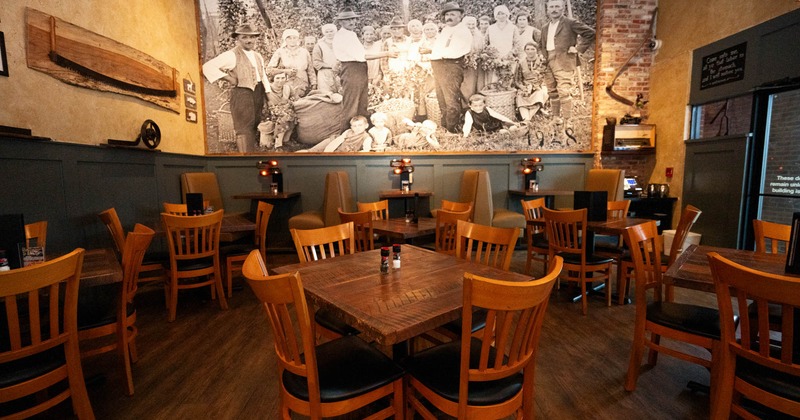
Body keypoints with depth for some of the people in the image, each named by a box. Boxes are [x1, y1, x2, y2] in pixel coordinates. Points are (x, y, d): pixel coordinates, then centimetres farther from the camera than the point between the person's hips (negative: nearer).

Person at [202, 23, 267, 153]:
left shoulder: (258, 56, 16)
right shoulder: (231, 55, -7)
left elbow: (263, 76, 19)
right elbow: (208, 67, -13)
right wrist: (229, 78, -15)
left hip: (258, 93, 7)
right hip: (242, 93, -7)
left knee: (255, 126, 14)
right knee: (244, 128, -9)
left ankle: (252, 149, 27)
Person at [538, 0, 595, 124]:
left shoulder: (570, 23, 1)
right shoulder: (544, 27, 19)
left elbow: (590, 33, -2)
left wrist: (579, 48, -6)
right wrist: (543, 60, 13)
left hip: (563, 63, -6)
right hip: (548, 64, 6)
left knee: (564, 93, -13)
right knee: (552, 93, 9)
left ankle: (567, 121, -10)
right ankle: (556, 119, 19)